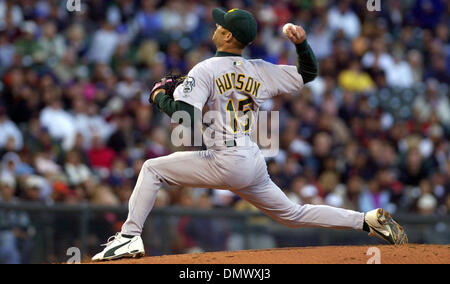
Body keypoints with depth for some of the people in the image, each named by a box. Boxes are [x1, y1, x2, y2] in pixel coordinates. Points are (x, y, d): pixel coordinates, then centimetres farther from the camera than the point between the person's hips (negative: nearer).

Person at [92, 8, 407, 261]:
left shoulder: (205, 70, -5)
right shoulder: (261, 71, 12)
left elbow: (184, 114, -16)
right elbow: (308, 73, 21)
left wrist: (159, 97, 3)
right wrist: (302, 43, 7)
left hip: (225, 162, -7)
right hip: (255, 164, 7)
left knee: (152, 168, 5)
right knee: (293, 214, 20)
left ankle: (130, 238, -4)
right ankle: (369, 220, 11)